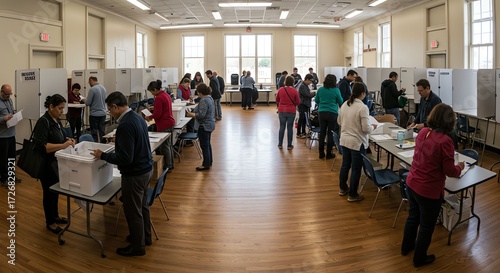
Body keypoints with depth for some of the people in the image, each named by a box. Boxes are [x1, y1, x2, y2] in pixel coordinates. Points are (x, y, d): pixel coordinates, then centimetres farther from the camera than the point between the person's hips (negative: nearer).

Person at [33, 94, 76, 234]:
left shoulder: (56, 120, 6)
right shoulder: (43, 122, -21)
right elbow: (42, 146, -28)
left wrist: (68, 139, 0)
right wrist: (63, 145, -33)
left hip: (56, 162, 8)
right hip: (47, 164, -8)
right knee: (49, 192, 5)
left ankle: (55, 216, 36)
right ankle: (50, 222, 20)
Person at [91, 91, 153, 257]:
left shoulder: (125, 125, -27)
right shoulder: (137, 117, 3)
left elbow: (125, 158, -28)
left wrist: (103, 156, -18)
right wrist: (119, 140, 19)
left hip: (135, 174, -10)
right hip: (146, 168, 10)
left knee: (133, 211, 7)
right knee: (142, 205, 23)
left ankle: (138, 246, 22)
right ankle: (145, 237, 39)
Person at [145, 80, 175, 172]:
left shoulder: (159, 98, -19)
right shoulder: (166, 95, 11)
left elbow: (157, 114, -20)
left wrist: (149, 117, -5)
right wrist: (154, 108, 20)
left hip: (164, 125, -10)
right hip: (169, 122, 10)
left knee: (165, 145, -1)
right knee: (168, 144, 17)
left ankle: (167, 166, 7)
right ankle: (170, 164, 26)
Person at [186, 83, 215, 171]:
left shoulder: (204, 101, -23)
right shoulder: (210, 98, 8)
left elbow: (201, 115, -27)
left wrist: (192, 114, -12)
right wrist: (194, 111, 19)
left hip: (204, 126, -10)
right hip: (210, 124, 10)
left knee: (204, 146, -1)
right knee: (208, 144, 20)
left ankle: (206, 164, 6)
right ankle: (209, 161, 31)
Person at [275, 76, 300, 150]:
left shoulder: (280, 90, -5)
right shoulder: (294, 91, -10)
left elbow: (277, 100, 7)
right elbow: (298, 102, -3)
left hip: (281, 110, 2)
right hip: (291, 111, -2)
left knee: (282, 127, 12)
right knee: (290, 128, 6)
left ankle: (280, 144, 16)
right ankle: (289, 145, 9)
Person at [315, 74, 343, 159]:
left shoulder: (320, 89, 1)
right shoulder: (336, 90, -9)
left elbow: (316, 100, 13)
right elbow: (341, 102, 1)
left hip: (322, 113, 3)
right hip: (332, 113, -3)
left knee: (322, 132, 12)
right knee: (331, 133, 5)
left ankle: (321, 153, 16)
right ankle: (329, 153, 10)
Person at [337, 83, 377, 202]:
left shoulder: (344, 105, 2)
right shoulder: (362, 107, -19)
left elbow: (339, 122, 14)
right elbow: (366, 129, -19)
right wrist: (373, 127, 0)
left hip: (344, 140, 7)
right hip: (357, 142, -7)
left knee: (345, 165, 21)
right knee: (356, 169, 6)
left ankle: (342, 188, 36)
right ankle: (353, 195, 16)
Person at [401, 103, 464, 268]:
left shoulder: (423, 132, -4)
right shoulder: (445, 141, -24)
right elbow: (450, 172, -16)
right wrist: (460, 167, 5)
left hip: (412, 183, 7)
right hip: (429, 190, -6)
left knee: (413, 217, 28)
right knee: (426, 226, 16)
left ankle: (406, 247, 48)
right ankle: (419, 259, 34)